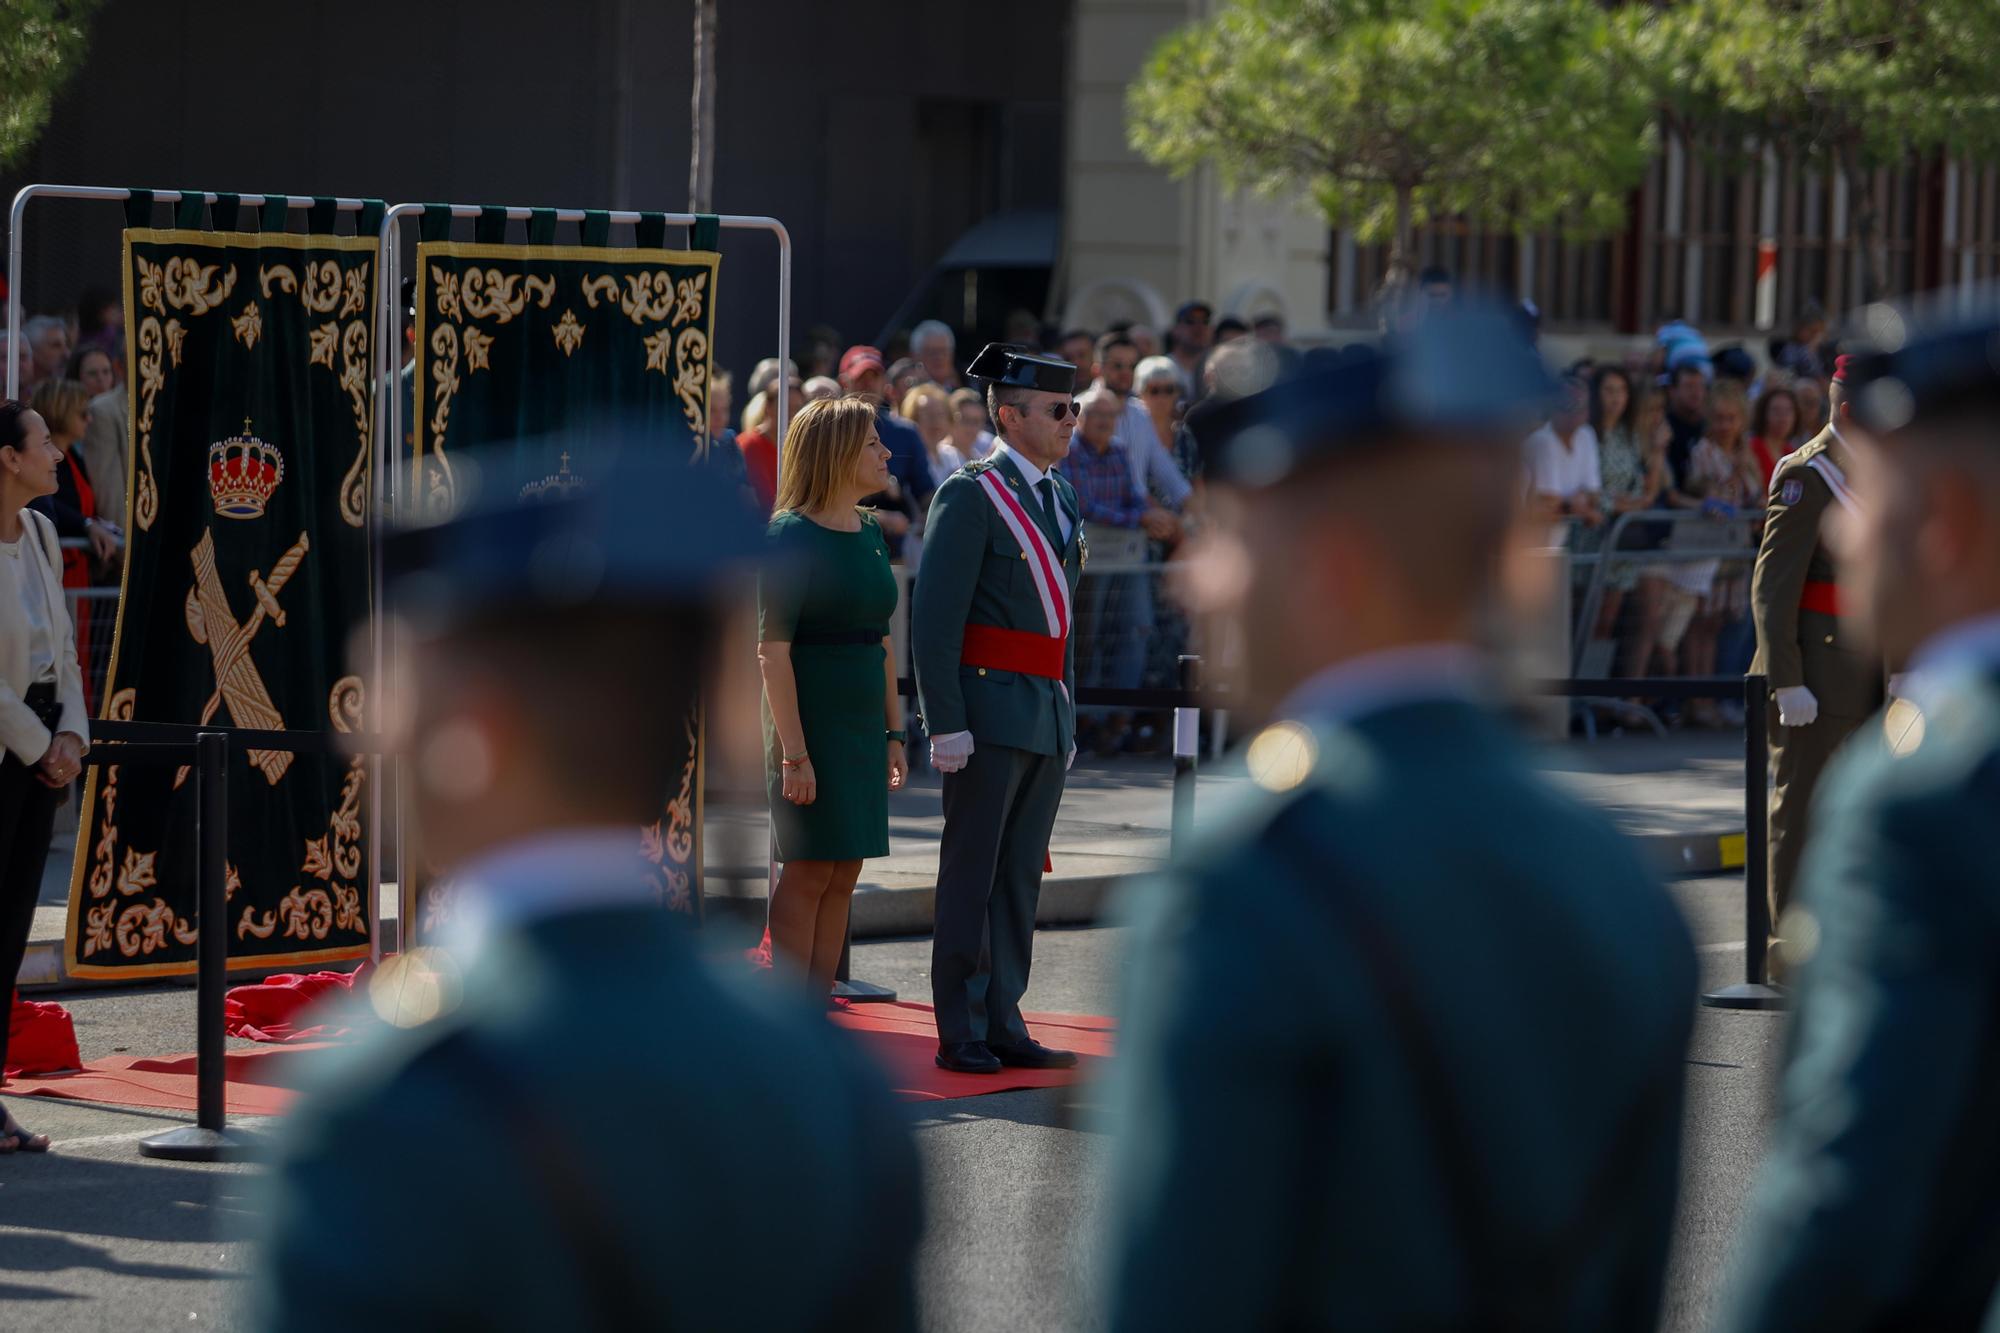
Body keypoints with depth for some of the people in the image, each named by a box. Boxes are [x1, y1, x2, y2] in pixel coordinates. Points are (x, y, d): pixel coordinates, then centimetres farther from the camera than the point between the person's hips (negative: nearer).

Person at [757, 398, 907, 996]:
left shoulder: (869, 533, 12)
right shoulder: (791, 536, -12)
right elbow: (772, 650, -16)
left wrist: (892, 732, 14)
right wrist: (793, 753, -20)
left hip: (861, 725, 7)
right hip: (811, 721, -7)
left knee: (843, 877, 7)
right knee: (809, 872, -5)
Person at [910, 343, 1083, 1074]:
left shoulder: (1059, 499, 16)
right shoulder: (970, 496, -10)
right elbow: (933, 617, -14)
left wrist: (1068, 714, 20)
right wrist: (946, 726, -18)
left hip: (1048, 717, 8)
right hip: (988, 708, -8)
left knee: (1021, 877, 9)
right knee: (971, 876, -2)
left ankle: (1002, 1023, 14)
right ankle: (961, 1035, 2)